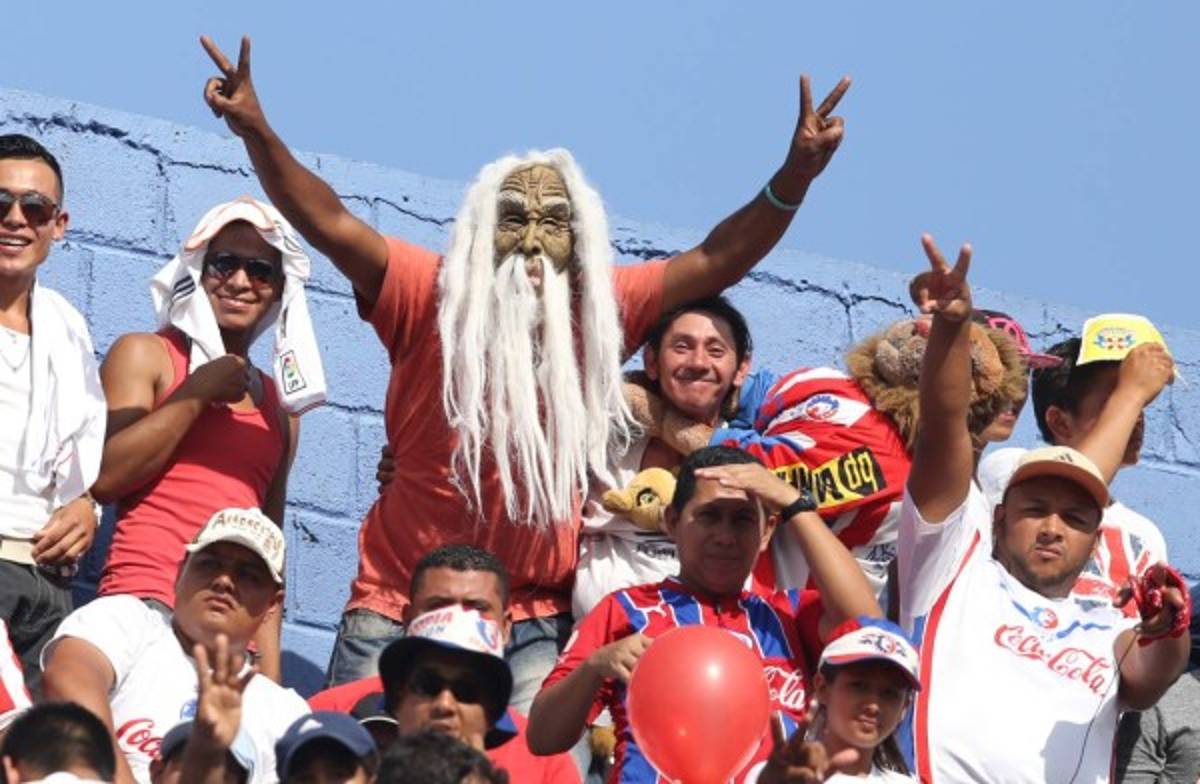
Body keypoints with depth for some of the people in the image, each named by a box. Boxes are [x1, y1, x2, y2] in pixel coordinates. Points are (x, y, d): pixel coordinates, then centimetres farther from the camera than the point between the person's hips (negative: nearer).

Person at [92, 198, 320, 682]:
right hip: (145, 599, -5)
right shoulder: (145, 356, 9)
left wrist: (270, 678, 15)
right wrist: (196, 393, -3)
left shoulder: (280, 407, 22)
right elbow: (104, 477, -6)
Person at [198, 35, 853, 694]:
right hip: (398, 606, -1)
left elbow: (717, 261, -1)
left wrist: (795, 178, -15)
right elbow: (330, 224, -12)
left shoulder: (602, 310, 4)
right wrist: (257, 133, -27)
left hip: (533, 620, 1)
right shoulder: (431, 294, -3)